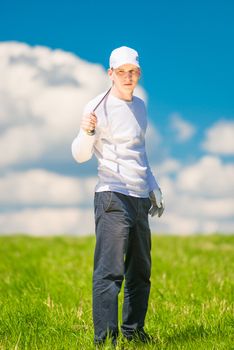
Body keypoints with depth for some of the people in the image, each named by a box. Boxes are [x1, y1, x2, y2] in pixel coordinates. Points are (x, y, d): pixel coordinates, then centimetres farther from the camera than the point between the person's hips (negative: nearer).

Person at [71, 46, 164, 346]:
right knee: (110, 271, -12)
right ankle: (105, 339, -12)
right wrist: (87, 132, -31)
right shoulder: (99, 106, -5)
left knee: (140, 272, 11)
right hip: (113, 197, -8)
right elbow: (80, 156, -12)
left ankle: (134, 331, 21)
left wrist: (153, 188, 28)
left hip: (140, 198, 8)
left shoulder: (139, 106, 18)